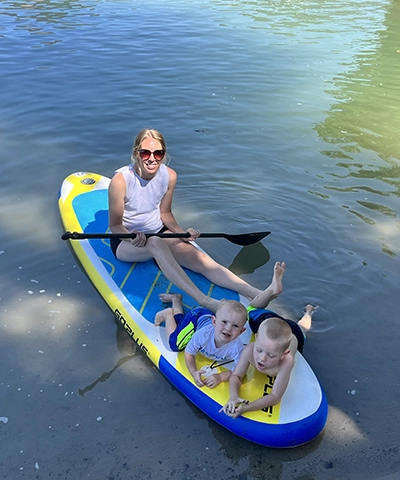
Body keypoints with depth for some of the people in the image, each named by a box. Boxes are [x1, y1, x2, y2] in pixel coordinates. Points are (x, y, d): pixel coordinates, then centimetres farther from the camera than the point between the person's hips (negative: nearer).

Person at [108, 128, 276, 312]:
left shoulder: (169, 176, -7)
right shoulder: (121, 180, -21)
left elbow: (165, 213, 6)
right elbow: (115, 225, -14)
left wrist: (181, 232, -11)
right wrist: (132, 236, -34)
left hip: (159, 233, 5)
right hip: (126, 243, -4)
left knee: (198, 258, -20)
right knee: (155, 242, -39)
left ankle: (255, 294, -30)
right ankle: (203, 300, -51)